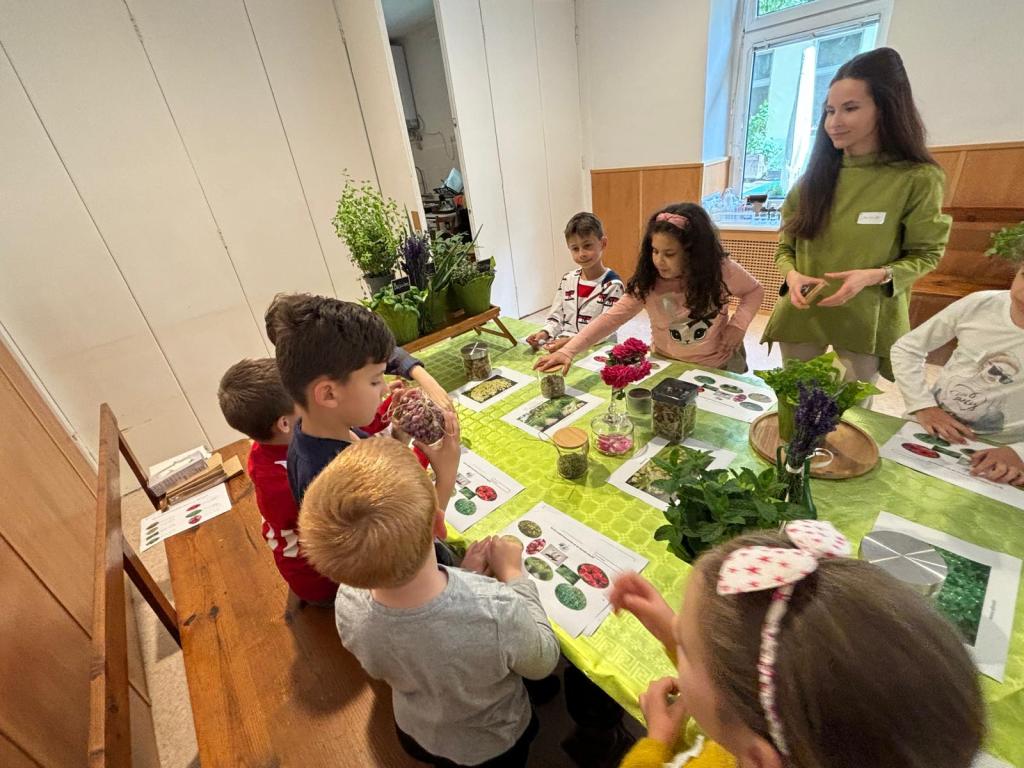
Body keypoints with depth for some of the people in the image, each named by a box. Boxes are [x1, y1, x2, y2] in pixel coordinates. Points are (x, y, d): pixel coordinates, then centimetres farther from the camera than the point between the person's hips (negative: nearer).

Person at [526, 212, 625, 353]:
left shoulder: (612, 285, -9)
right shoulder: (567, 279, 8)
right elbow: (556, 317, 10)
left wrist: (571, 341, -25)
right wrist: (545, 333, -10)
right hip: (563, 346, 4)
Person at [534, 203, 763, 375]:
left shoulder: (722, 270, -18)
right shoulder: (647, 283, -18)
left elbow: (754, 291, 2)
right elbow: (611, 318, -27)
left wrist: (737, 326, -15)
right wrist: (568, 351, -40)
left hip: (718, 366, 0)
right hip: (669, 366, 0)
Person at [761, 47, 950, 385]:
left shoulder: (917, 179, -8)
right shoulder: (816, 174, 1)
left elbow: (925, 254, -3)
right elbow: (786, 244, 5)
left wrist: (875, 275, -22)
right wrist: (792, 274, -15)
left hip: (865, 321, -2)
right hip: (801, 314, 3)